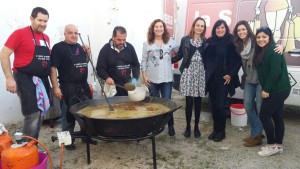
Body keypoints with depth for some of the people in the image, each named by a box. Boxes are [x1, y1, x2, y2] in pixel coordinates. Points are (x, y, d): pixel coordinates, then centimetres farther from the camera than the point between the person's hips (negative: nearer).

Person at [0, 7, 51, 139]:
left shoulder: (46, 38, 12)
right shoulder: (20, 33, -8)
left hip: (42, 81, 7)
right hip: (25, 80, -7)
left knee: (40, 116, 13)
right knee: (33, 116, -8)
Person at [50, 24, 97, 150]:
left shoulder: (80, 47, 12)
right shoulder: (58, 47, -8)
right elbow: (53, 68, -12)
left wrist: (88, 53, 5)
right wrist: (56, 87, -17)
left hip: (83, 86, 7)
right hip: (68, 87, -6)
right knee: (69, 114, 4)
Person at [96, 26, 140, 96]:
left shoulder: (130, 47, 2)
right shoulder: (105, 49, -6)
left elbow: (136, 65, 8)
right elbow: (100, 68, -5)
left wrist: (135, 78, -7)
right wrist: (107, 77, -23)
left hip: (128, 84, 3)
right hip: (112, 85, -3)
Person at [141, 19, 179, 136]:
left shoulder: (170, 42, 4)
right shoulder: (147, 43, 1)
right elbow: (144, 61, 1)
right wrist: (144, 75, -5)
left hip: (167, 78, 0)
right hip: (152, 78, 0)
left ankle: (170, 126, 16)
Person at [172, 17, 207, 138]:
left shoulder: (206, 42, 8)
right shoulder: (185, 40, 4)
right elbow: (179, 56, 6)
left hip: (201, 73, 1)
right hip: (188, 72, -1)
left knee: (198, 101, 7)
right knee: (189, 101, 0)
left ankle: (196, 127, 20)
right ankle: (188, 127, 15)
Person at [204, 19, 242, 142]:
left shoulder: (231, 42, -4)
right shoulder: (209, 42, 6)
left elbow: (238, 60, -4)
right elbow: (205, 58, 11)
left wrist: (231, 74, -9)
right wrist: (206, 71, 4)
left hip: (224, 78, -3)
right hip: (211, 78, 4)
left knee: (220, 105, -5)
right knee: (213, 105, 9)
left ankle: (221, 131, 13)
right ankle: (215, 129, 24)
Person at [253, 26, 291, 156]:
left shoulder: (273, 50, -16)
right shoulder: (262, 51, 14)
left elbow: (275, 71, -23)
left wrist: (266, 89, -20)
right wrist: (266, 88, 6)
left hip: (277, 90, -10)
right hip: (277, 89, 10)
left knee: (264, 116, -4)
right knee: (277, 116, 14)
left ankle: (272, 145, 9)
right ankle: (278, 145, 24)